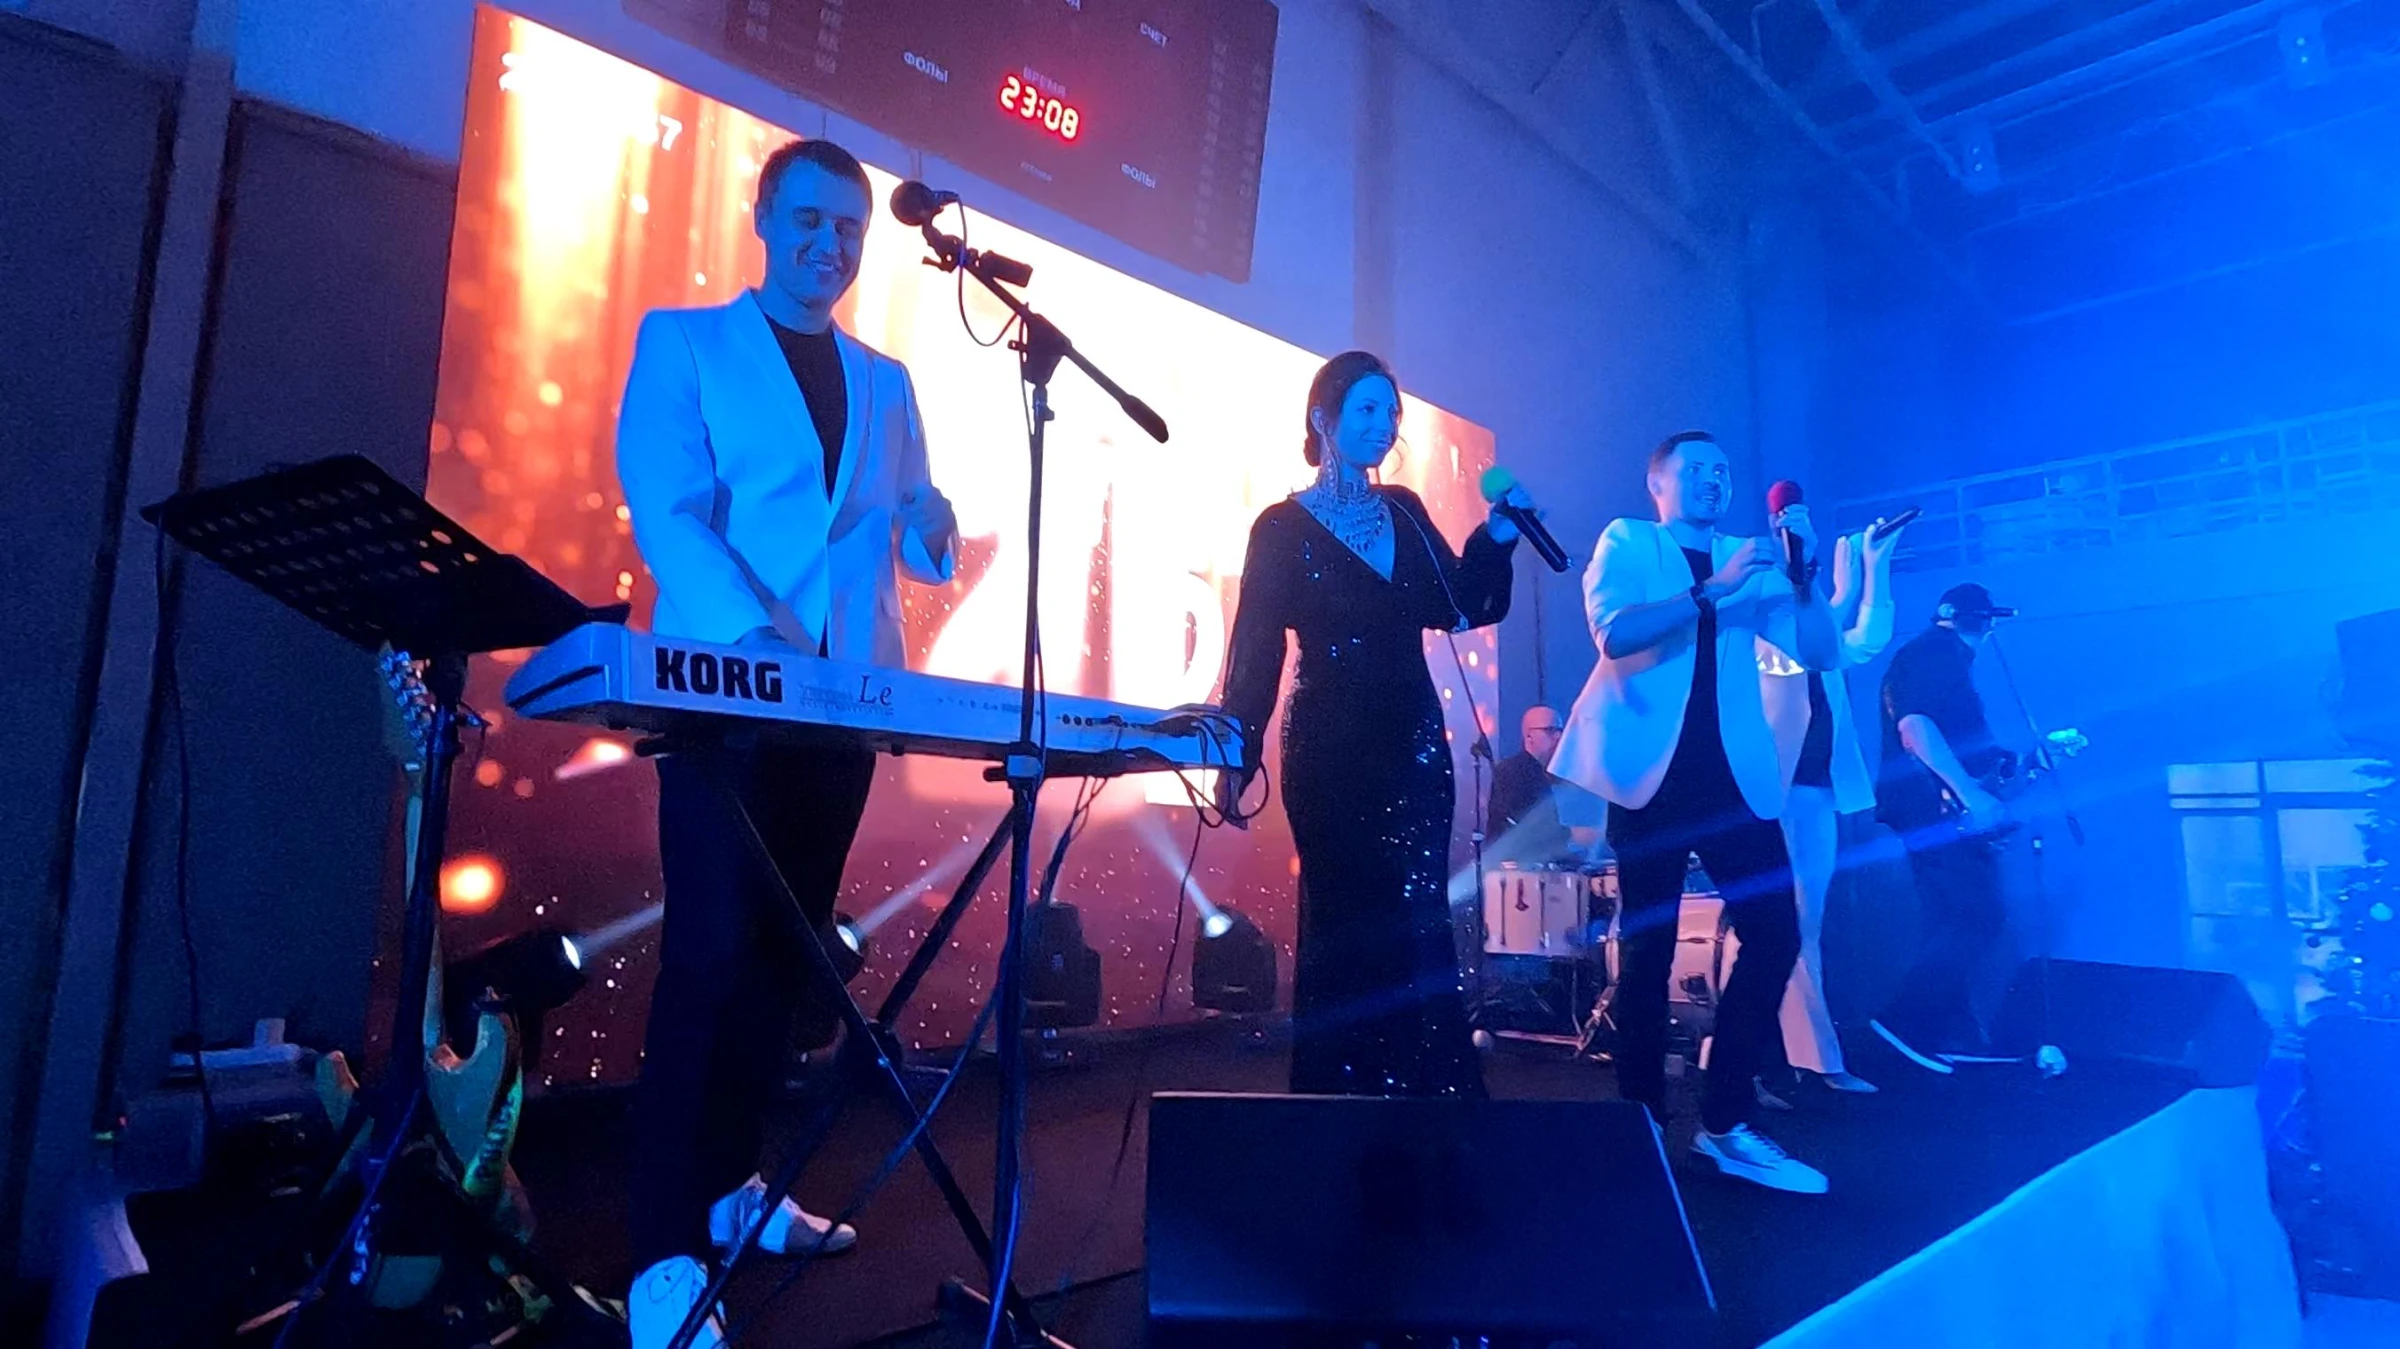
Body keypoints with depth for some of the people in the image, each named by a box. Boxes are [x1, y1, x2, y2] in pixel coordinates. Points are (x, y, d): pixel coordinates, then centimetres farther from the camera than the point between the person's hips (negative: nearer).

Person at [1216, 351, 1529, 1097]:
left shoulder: (1405, 512, 12)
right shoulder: (1284, 527, -2)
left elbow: (1459, 608, 9)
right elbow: (1256, 649, -6)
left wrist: (1497, 538, -6)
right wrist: (1236, 753, -11)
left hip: (1414, 745, 4)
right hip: (1330, 752, -4)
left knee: (1418, 925, 3)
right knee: (1344, 927, 4)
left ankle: (1429, 1099, 14)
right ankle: (1344, 1095, 18)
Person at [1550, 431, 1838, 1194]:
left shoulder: (1751, 562, 17)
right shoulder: (1626, 544, 6)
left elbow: (1821, 654, 7)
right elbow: (1614, 633, -14)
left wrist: (1803, 573, -6)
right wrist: (1712, 589, -20)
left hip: (1734, 773, 4)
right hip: (1650, 768, -4)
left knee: (1775, 935, -2)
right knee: (1648, 947, 1)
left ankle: (1725, 1124, 12)